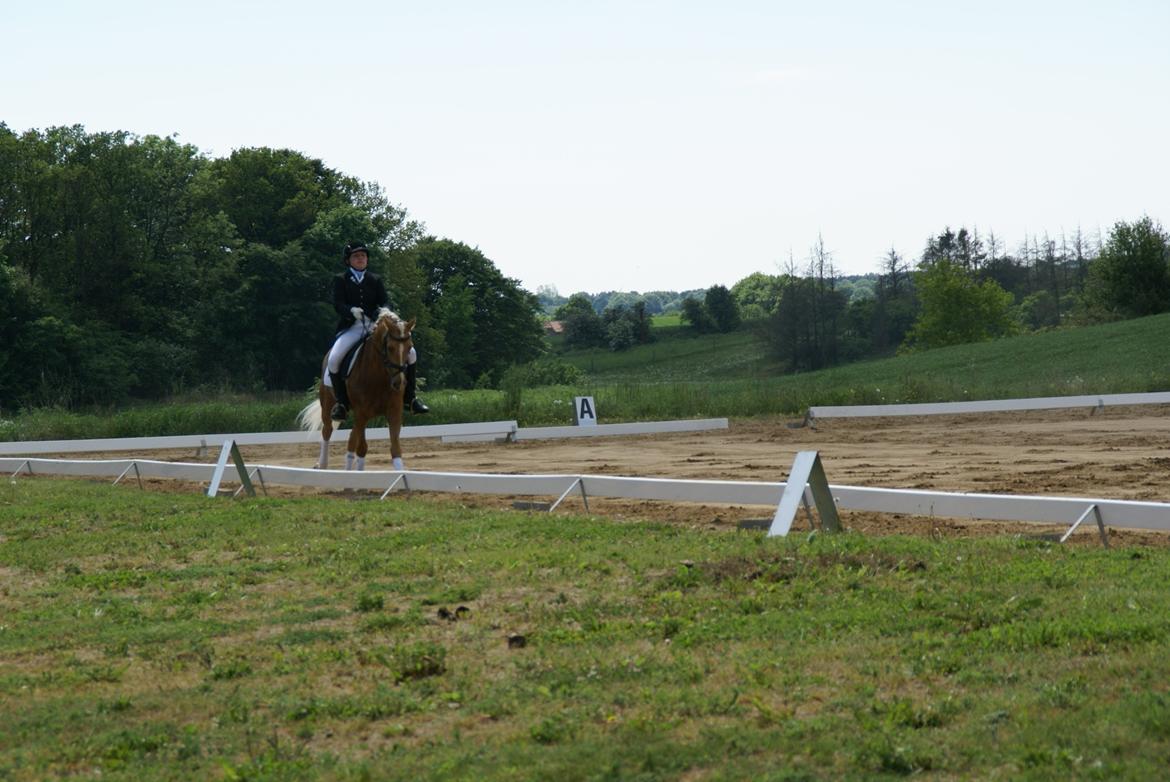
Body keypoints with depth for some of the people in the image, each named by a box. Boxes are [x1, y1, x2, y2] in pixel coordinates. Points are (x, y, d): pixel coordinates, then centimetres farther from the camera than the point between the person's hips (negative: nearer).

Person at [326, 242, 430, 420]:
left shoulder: (375, 280, 16)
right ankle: (341, 402, -13)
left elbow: (385, 302, 6)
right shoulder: (340, 280, 8)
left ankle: (409, 398, 0)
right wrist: (351, 311, -28)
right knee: (333, 359, -30)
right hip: (351, 328, -3)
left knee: (410, 352, -12)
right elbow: (338, 304, -5)